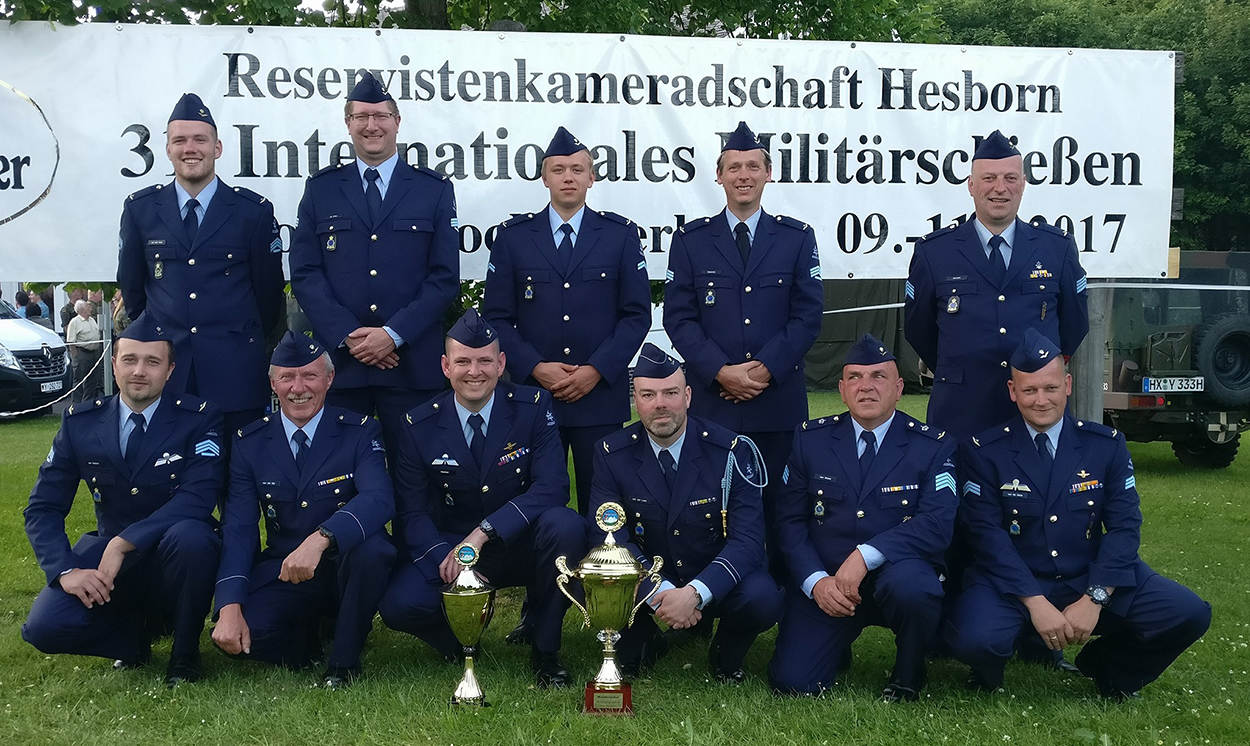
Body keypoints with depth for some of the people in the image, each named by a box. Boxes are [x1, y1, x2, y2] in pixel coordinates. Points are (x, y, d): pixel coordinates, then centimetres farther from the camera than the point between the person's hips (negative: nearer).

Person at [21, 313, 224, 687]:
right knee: (45, 627, -23)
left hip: (173, 557, -2)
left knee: (190, 536, -38)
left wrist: (123, 544, -30)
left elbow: (197, 499, -23)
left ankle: (185, 655, -11)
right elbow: (43, 508, 0)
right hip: (107, 559, 3)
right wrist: (66, 571, -18)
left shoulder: (199, 418, -9)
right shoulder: (80, 421, 1)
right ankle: (135, 632, 10)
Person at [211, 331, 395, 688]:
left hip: (345, 571, -1)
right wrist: (230, 608, -20)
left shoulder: (359, 432, -6)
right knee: (235, 635, -27)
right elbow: (238, 529, -5)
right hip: (282, 575, 2)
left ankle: (344, 661, -12)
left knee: (373, 549, -36)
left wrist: (319, 539, -43)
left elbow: (379, 499, -24)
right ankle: (308, 638, 9)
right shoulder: (250, 443, 2)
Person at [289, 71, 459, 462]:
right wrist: (347, 336, -9)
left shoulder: (435, 190, 8)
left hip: (412, 362, -1)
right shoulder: (320, 189, 11)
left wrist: (393, 334, -10)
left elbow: (445, 276, 1)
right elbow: (304, 272, 4)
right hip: (338, 360, 1)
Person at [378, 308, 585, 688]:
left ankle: (546, 650, -13)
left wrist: (483, 532, -29)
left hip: (519, 546, 0)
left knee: (565, 525, -33)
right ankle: (463, 644, 8)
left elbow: (553, 487, -18)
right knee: (399, 604, -28)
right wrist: (446, 559, -26)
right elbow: (412, 512, -5)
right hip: (450, 547, 0)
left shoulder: (533, 407, -8)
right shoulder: (420, 425, -4)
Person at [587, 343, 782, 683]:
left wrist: (694, 593, -34)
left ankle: (726, 654, 4)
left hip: (715, 584, -1)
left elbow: (747, 539, -19)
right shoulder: (613, 454, -8)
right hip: (649, 581, 1)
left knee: (762, 599, -33)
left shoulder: (731, 451, -14)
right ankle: (640, 645, 6)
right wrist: (660, 593, -29)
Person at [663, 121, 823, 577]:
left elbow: (808, 316, 2)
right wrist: (721, 371, -11)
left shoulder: (797, 238, 8)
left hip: (779, 398, 0)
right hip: (710, 399, 0)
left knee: (780, 506, 3)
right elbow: (678, 318, 1)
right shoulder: (691, 240, 8)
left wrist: (766, 368, -10)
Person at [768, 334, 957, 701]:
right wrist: (815, 581, -14)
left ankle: (907, 675, -6)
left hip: (896, 572, -1)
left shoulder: (933, 446, -2)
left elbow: (937, 525, -15)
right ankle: (837, 647, 21)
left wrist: (865, 556, -27)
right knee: (792, 682, -16)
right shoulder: (811, 439, 5)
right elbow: (790, 519, 3)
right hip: (824, 584, 2)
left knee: (909, 585, -38)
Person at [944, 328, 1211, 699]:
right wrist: (1036, 603, -20)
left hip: (1091, 580, 3)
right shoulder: (984, 451, -3)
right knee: (974, 638, -34)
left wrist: (1094, 599, -16)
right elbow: (988, 534, -10)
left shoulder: (1107, 445, 4)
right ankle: (989, 678, 7)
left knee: (1189, 613, -16)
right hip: (1013, 581, -3)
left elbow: (1125, 526, -2)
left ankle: (1107, 669, 13)